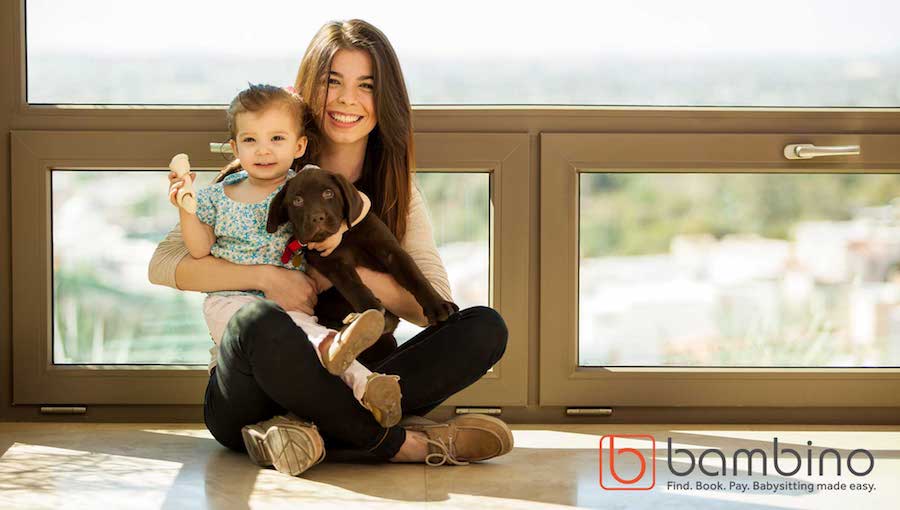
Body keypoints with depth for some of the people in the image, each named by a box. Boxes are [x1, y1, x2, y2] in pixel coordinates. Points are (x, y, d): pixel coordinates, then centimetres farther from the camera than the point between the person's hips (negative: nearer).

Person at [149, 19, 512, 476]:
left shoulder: (398, 195, 12)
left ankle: (309, 429, -30)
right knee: (261, 320, -38)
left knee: (486, 327, -18)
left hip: (341, 386, 4)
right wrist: (265, 275, -21)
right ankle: (401, 445, -25)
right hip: (250, 401, -3)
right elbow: (164, 264, -7)